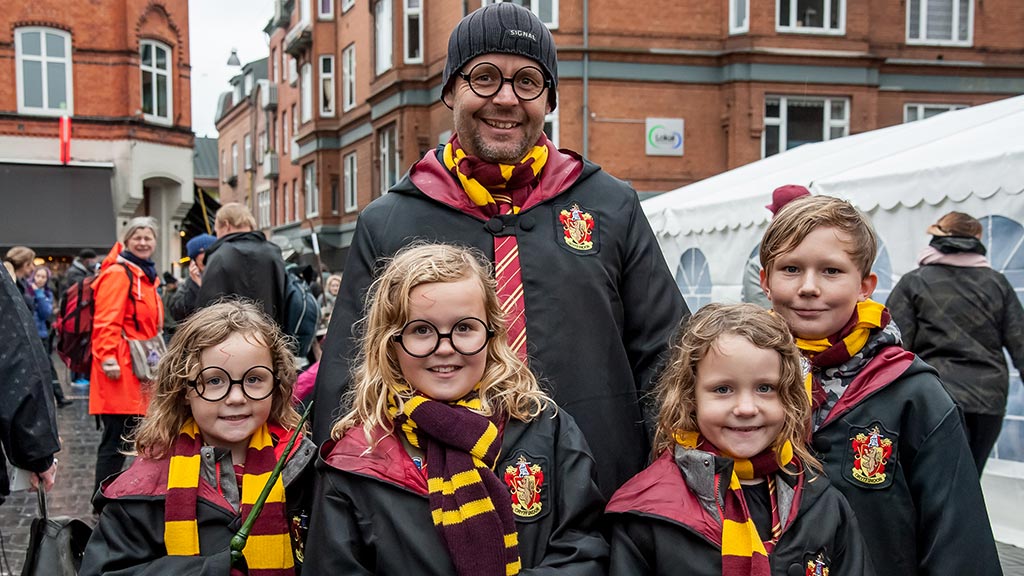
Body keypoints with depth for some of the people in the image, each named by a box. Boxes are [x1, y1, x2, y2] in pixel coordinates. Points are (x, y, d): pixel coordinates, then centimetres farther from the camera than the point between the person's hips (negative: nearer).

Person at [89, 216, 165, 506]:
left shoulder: (147, 276, 20)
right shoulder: (118, 274, -11)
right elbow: (106, 321, -20)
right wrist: (108, 358, -27)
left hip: (140, 369, 10)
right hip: (120, 369, -10)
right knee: (116, 440, -7)